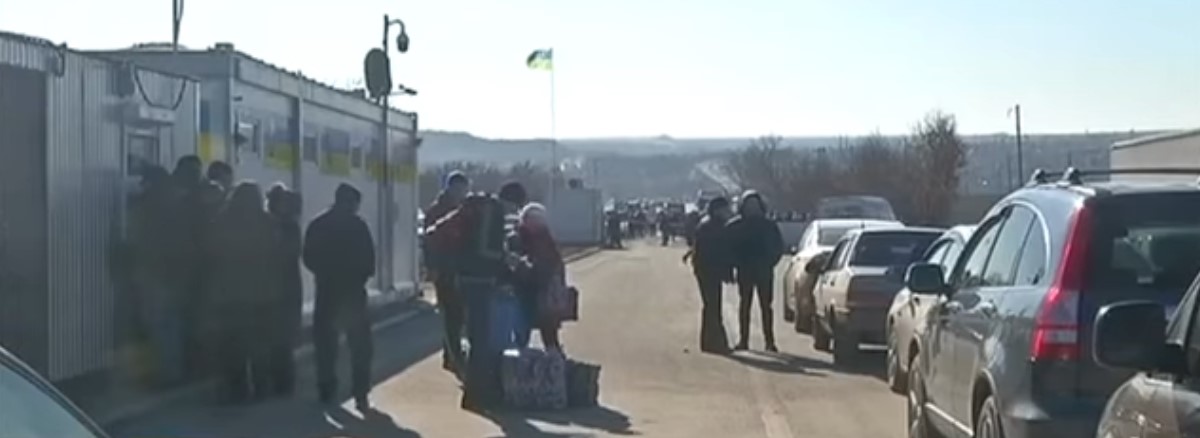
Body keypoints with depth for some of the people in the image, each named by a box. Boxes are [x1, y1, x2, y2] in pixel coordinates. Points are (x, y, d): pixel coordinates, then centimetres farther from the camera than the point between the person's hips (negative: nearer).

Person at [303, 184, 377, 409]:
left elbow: (309, 259, 9)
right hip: (352, 291, -3)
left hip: (326, 291, 3)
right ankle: (360, 395, -7)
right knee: (359, 345, 1)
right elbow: (368, 258, -7)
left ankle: (326, 391, 14)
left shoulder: (317, 225, 5)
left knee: (325, 344, 12)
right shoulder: (357, 225, -8)